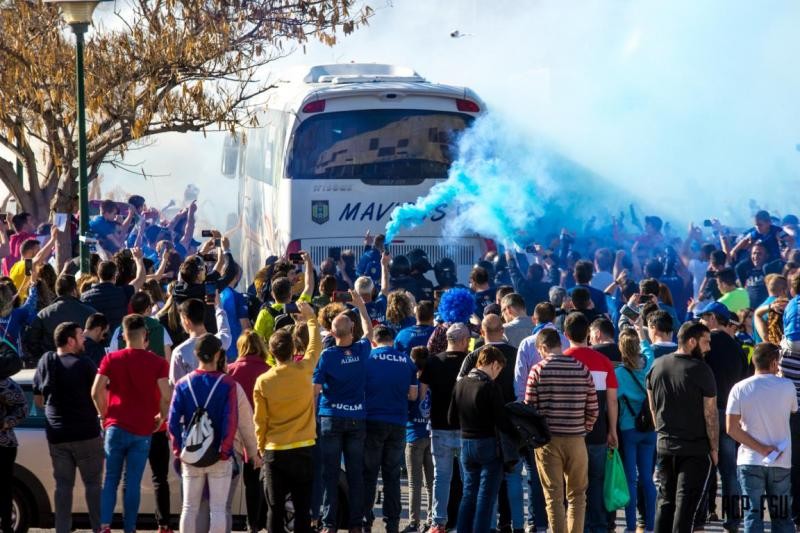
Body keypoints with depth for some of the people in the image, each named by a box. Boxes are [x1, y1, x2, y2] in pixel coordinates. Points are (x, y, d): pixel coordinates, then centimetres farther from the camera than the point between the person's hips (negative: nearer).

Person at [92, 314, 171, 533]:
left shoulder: (111, 359, 1)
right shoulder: (157, 363, -2)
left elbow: (96, 392, -6)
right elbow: (166, 396, -10)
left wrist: (104, 415, 9)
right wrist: (161, 417, 8)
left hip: (116, 427, 1)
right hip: (143, 431, -1)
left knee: (111, 479, 6)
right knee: (133, 483, 4)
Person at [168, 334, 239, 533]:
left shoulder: (183, 384, -1)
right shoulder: (227, 384, -9)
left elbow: (173, 421, -4)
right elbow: (231, 420, -14)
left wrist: (178, 450, 3)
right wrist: (225, 449, -6)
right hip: (219, 457, -2)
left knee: (189, 507, 10)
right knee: (217, 508, 3)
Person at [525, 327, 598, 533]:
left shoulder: (538, 370, -6)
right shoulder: (582, 369, 0)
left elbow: (529, 407, -4)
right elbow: (593, 408, 1)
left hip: (547, 439, -2)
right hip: (576, 439, 2)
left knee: (553, 495, 2)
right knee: (577, 495, 12)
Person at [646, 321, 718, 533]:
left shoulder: (657, 365, 5)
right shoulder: (701, 370, -13)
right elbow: (710, 413, -12)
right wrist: (714, 448, -5)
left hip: (665, 445, 5)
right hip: (696, 448, -5)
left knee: (665, 500, 13)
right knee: (686, 503, -3)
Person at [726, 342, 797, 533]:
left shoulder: (740, 388, -5)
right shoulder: (787, 387, -5)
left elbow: (732, 428, -9)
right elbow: (793, 410, 14)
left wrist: (761, 448, -9)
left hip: (750, 461, -1)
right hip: (781, 462, 1)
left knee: (753, 515, 2)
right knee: (782, 517, 10)